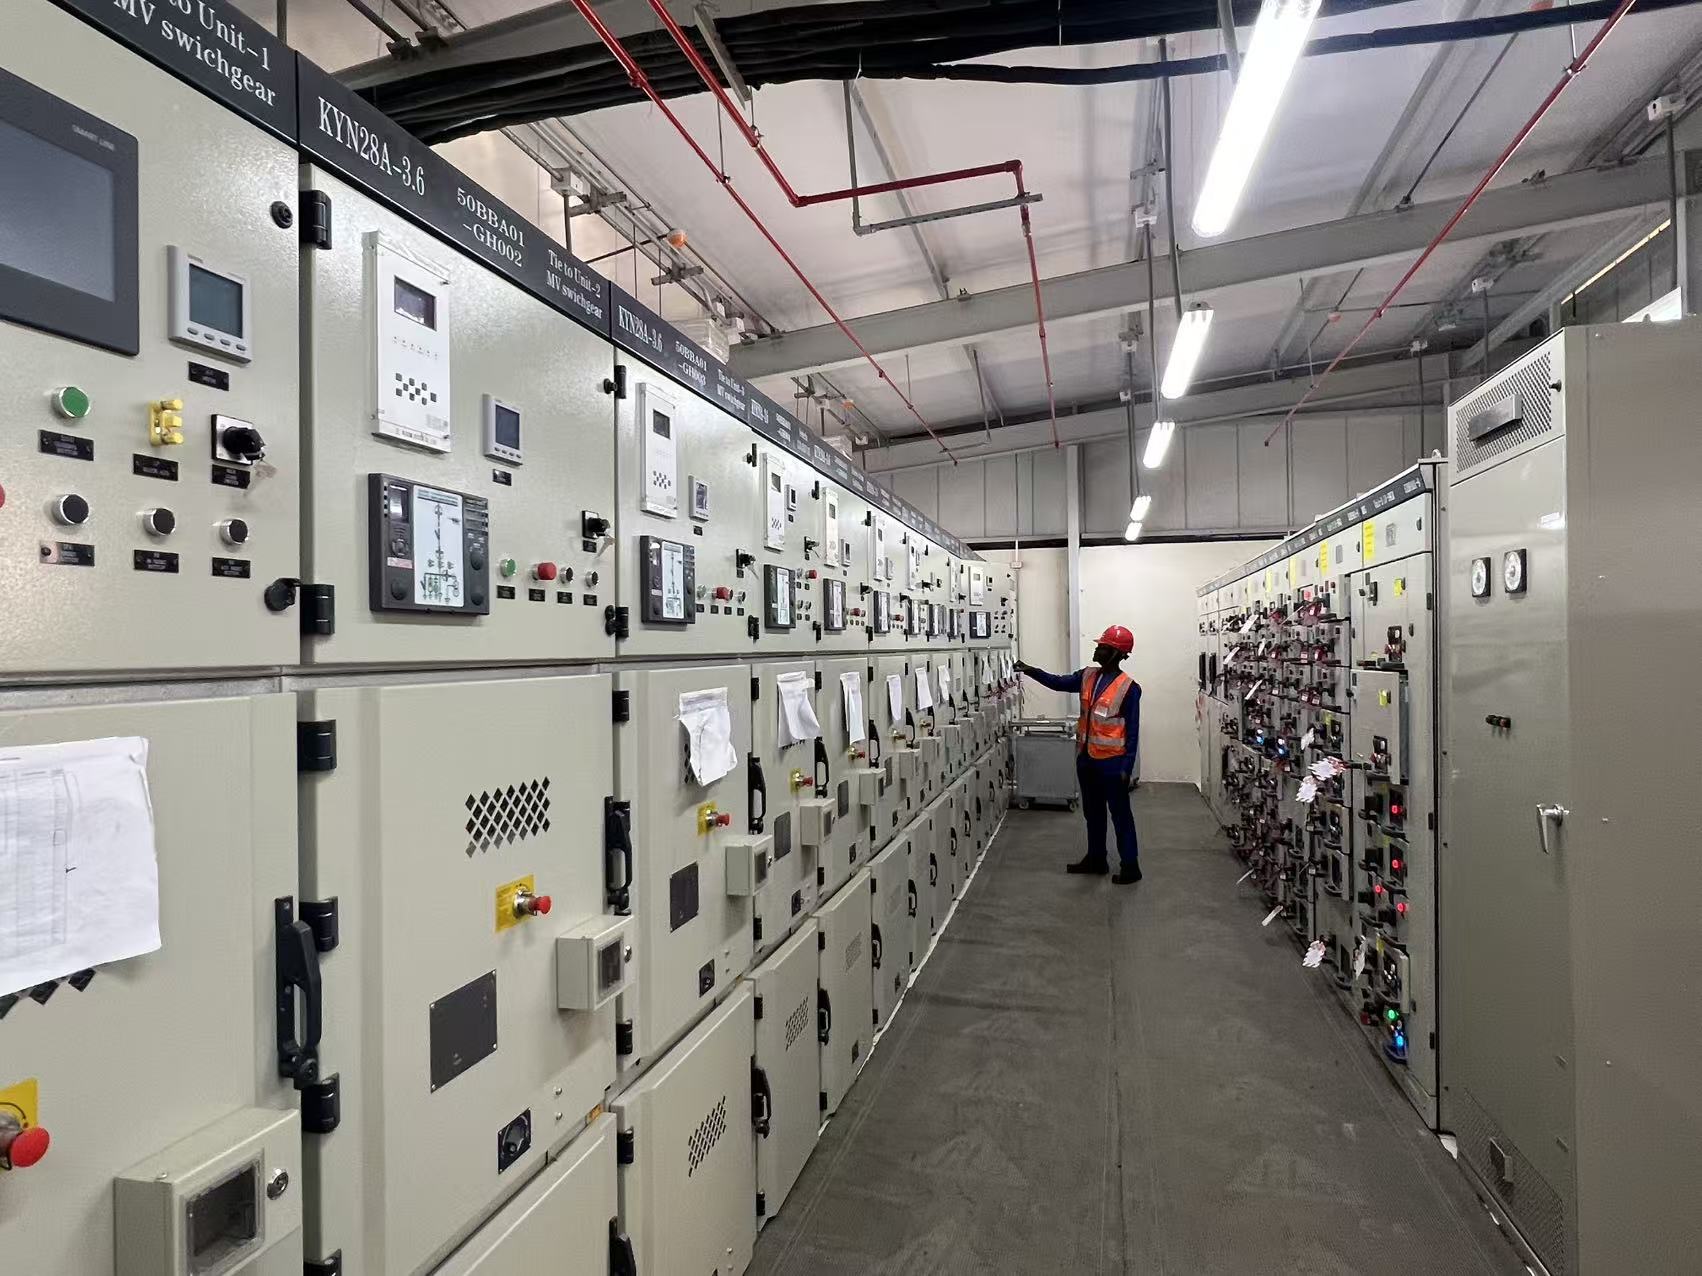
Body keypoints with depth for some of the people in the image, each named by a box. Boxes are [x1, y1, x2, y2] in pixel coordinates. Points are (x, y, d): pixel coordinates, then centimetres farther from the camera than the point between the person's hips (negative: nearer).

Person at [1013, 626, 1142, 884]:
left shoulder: (1128, 688, -14)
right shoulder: (1087, 676, 5)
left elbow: (1132, 730, -13)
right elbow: (1058, 682, 2)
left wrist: (1127, 768, -15)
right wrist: (1030, 670, -12)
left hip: (1112, 762, -7)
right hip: (1087, 758, 7)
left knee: (1120, 814, 3)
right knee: (1092, 812, 17)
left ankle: (1130, 865, 13)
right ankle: (1096, 858, 30)